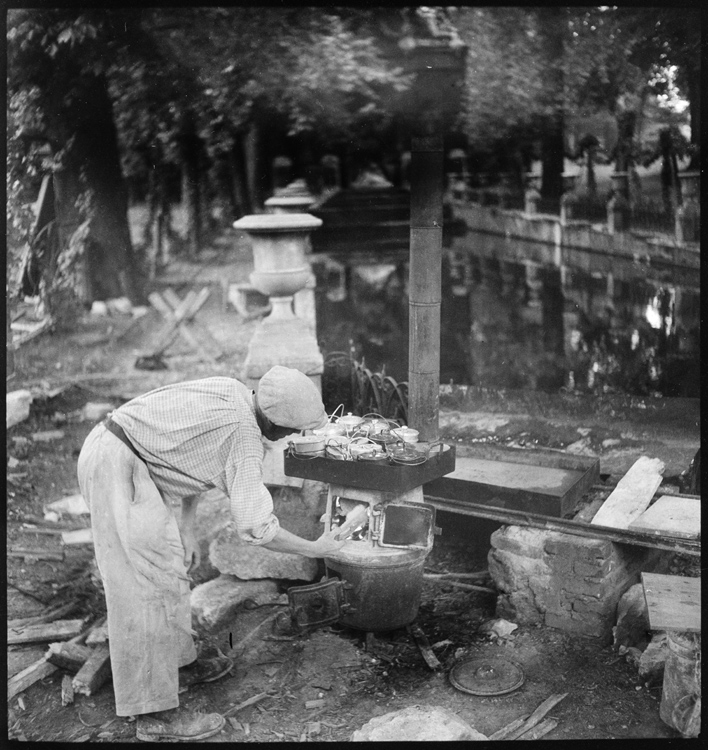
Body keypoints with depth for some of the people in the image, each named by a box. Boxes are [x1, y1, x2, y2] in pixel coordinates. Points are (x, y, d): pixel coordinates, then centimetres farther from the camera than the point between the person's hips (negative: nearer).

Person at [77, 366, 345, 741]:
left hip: (110, 450, 10)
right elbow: (255, 527, -21)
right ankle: (154, 714, -2)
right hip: (117, 466, -10)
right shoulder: (244, 436, -20)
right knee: (153, 582, -8)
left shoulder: (233, 392, 5)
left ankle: (178, 663, 31)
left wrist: (186, 528, 8)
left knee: (169, 565, 17)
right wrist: (314, 549, -6)